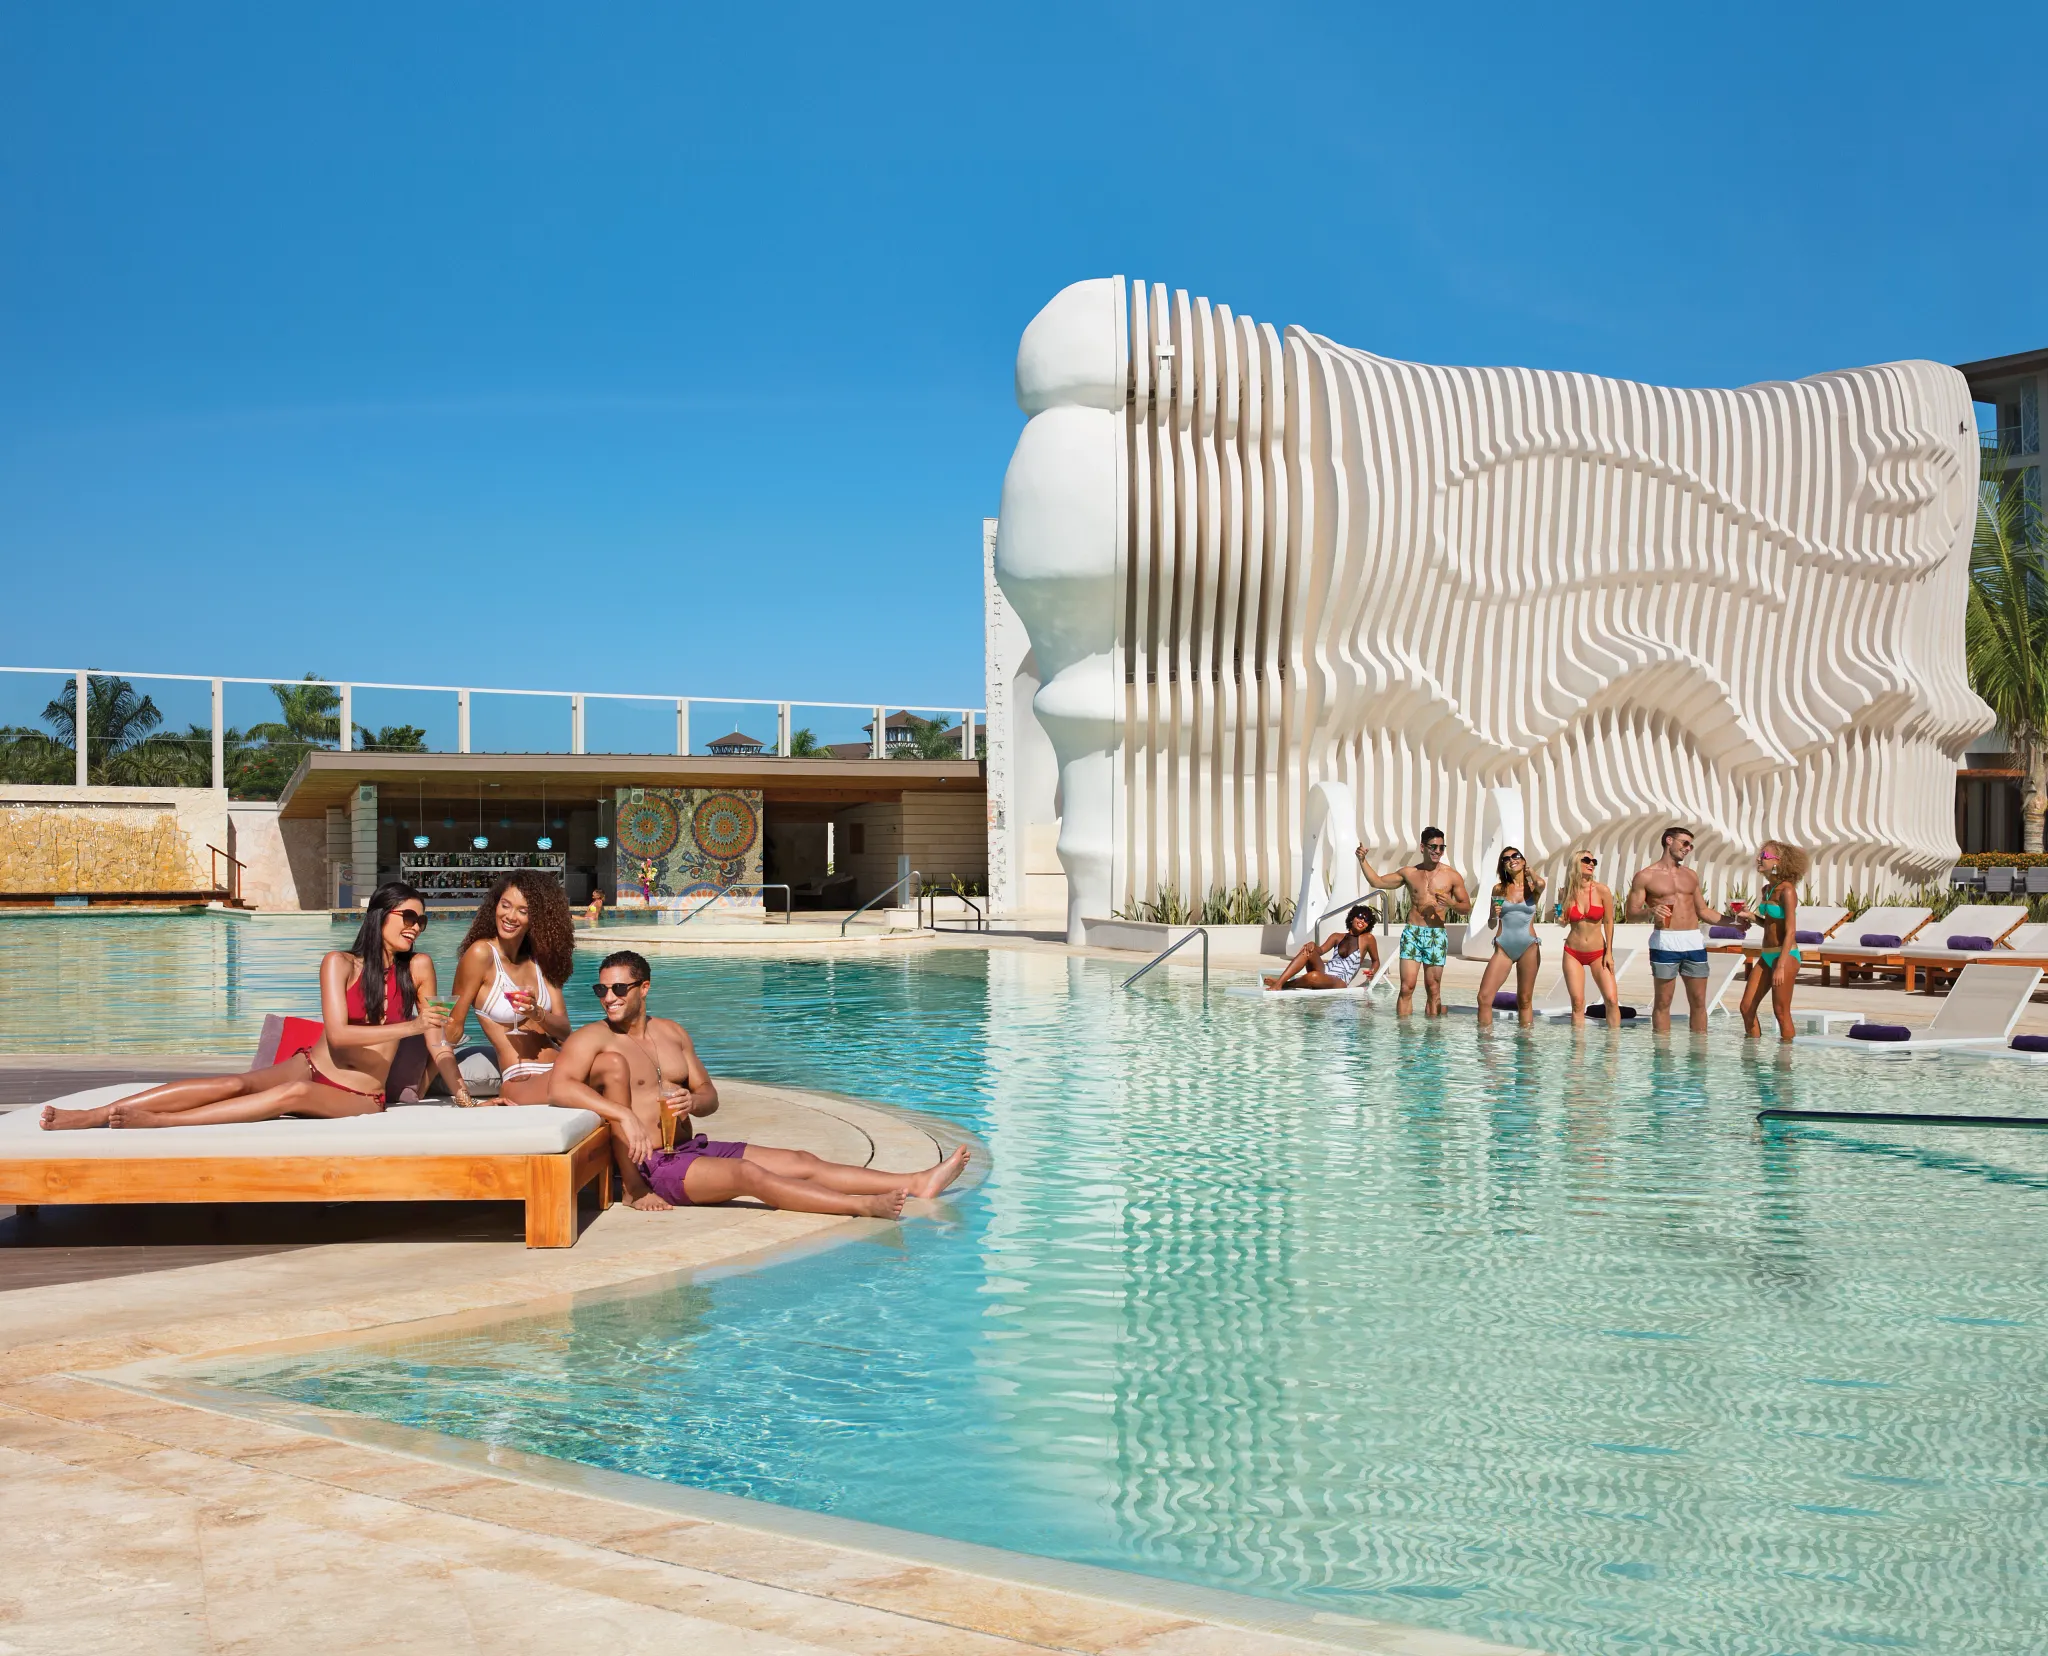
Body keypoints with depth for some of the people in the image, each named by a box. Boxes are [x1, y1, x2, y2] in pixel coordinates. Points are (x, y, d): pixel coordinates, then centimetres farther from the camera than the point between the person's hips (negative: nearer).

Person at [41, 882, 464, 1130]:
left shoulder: (417, 968, -1)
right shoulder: (340, 963, -3)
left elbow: (438, 1044, 0)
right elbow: (337, 1033, -15)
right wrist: (408, 1027, -24)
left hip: (359, 1099, -1)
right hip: (310, 1068, 1)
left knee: (295, 1093, -33)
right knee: (233, 1084, -25)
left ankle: (152, 1121, -39)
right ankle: (88, 1116, -29)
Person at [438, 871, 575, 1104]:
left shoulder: (540, 959, 15)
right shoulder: (481, 954, -2)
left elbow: (564, 1030, 9)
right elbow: (453, 1028, 0)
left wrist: (537, 1013, -12)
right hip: (521, 1083, -6)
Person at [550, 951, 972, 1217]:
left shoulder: (672, 1033, 15)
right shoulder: (591, 1039, -5)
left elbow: (710, 1095, 16)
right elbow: (558, 1088, -24)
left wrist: (691, 1102, -9)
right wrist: (624, 1116, -34)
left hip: (693, 1148, 8)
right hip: (650, 1166, -7)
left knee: (801, 1162, -6)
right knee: (747, 1174, -31)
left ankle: (917, 1184, -14)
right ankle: (863, 1206, -45)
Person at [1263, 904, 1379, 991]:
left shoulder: (1367, 938, 8)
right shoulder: (1337, 937, 18)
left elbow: (1376, 961, 17)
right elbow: (1321, 950, 5)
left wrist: (1372, 973, -5)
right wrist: (1312, 944, -18)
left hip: (1339, 982, -5)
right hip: (1324, 970, 5)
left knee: (1313, 976, -39)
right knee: (1309, 949, -25)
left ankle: (1283, 984, -15)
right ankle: (1279, 981, -34)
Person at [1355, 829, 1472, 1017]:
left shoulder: (1452, 876, 4)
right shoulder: (1409, 873, 10)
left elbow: (1467, 907, 6)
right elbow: (1377, 882, 16)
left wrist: (1451, 903, -14)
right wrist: (1362, 860, 5)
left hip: (1436, 936, -1)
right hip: (1412, 933, 1)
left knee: (1433, 989, 1)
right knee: (1406, 987, -6)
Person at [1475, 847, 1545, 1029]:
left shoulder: (1532, 888, 6)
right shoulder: (1499, 889, 9)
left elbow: (1540, 883, -21)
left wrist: (1529, 872, 0)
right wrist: (1494, 914, -8)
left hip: (1528, 947, -1)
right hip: (1503, 947, 1)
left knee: (1525, 999, 4)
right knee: (1484, 997, -11)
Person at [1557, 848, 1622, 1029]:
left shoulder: (1602, 891, -6)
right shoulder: (1567, 892, 0)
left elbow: (1608, 922, -2)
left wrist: (1609, 953, -5)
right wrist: (1561, 919, -10)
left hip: (1598, 953, -1)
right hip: (1573, 953, 1)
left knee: (1612, 999, -10)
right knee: (1577, 1003, -3)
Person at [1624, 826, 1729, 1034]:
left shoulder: (1691, 876, 18)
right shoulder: (1645, 876, 2)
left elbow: (1703, 911, 23)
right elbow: (1631, 912, -2)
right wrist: (1650, 912, -23)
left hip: (1694, 943, 5)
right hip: (1665, 943, -5)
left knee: (1699, 1002, 4)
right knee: (1663, 1002, -2)